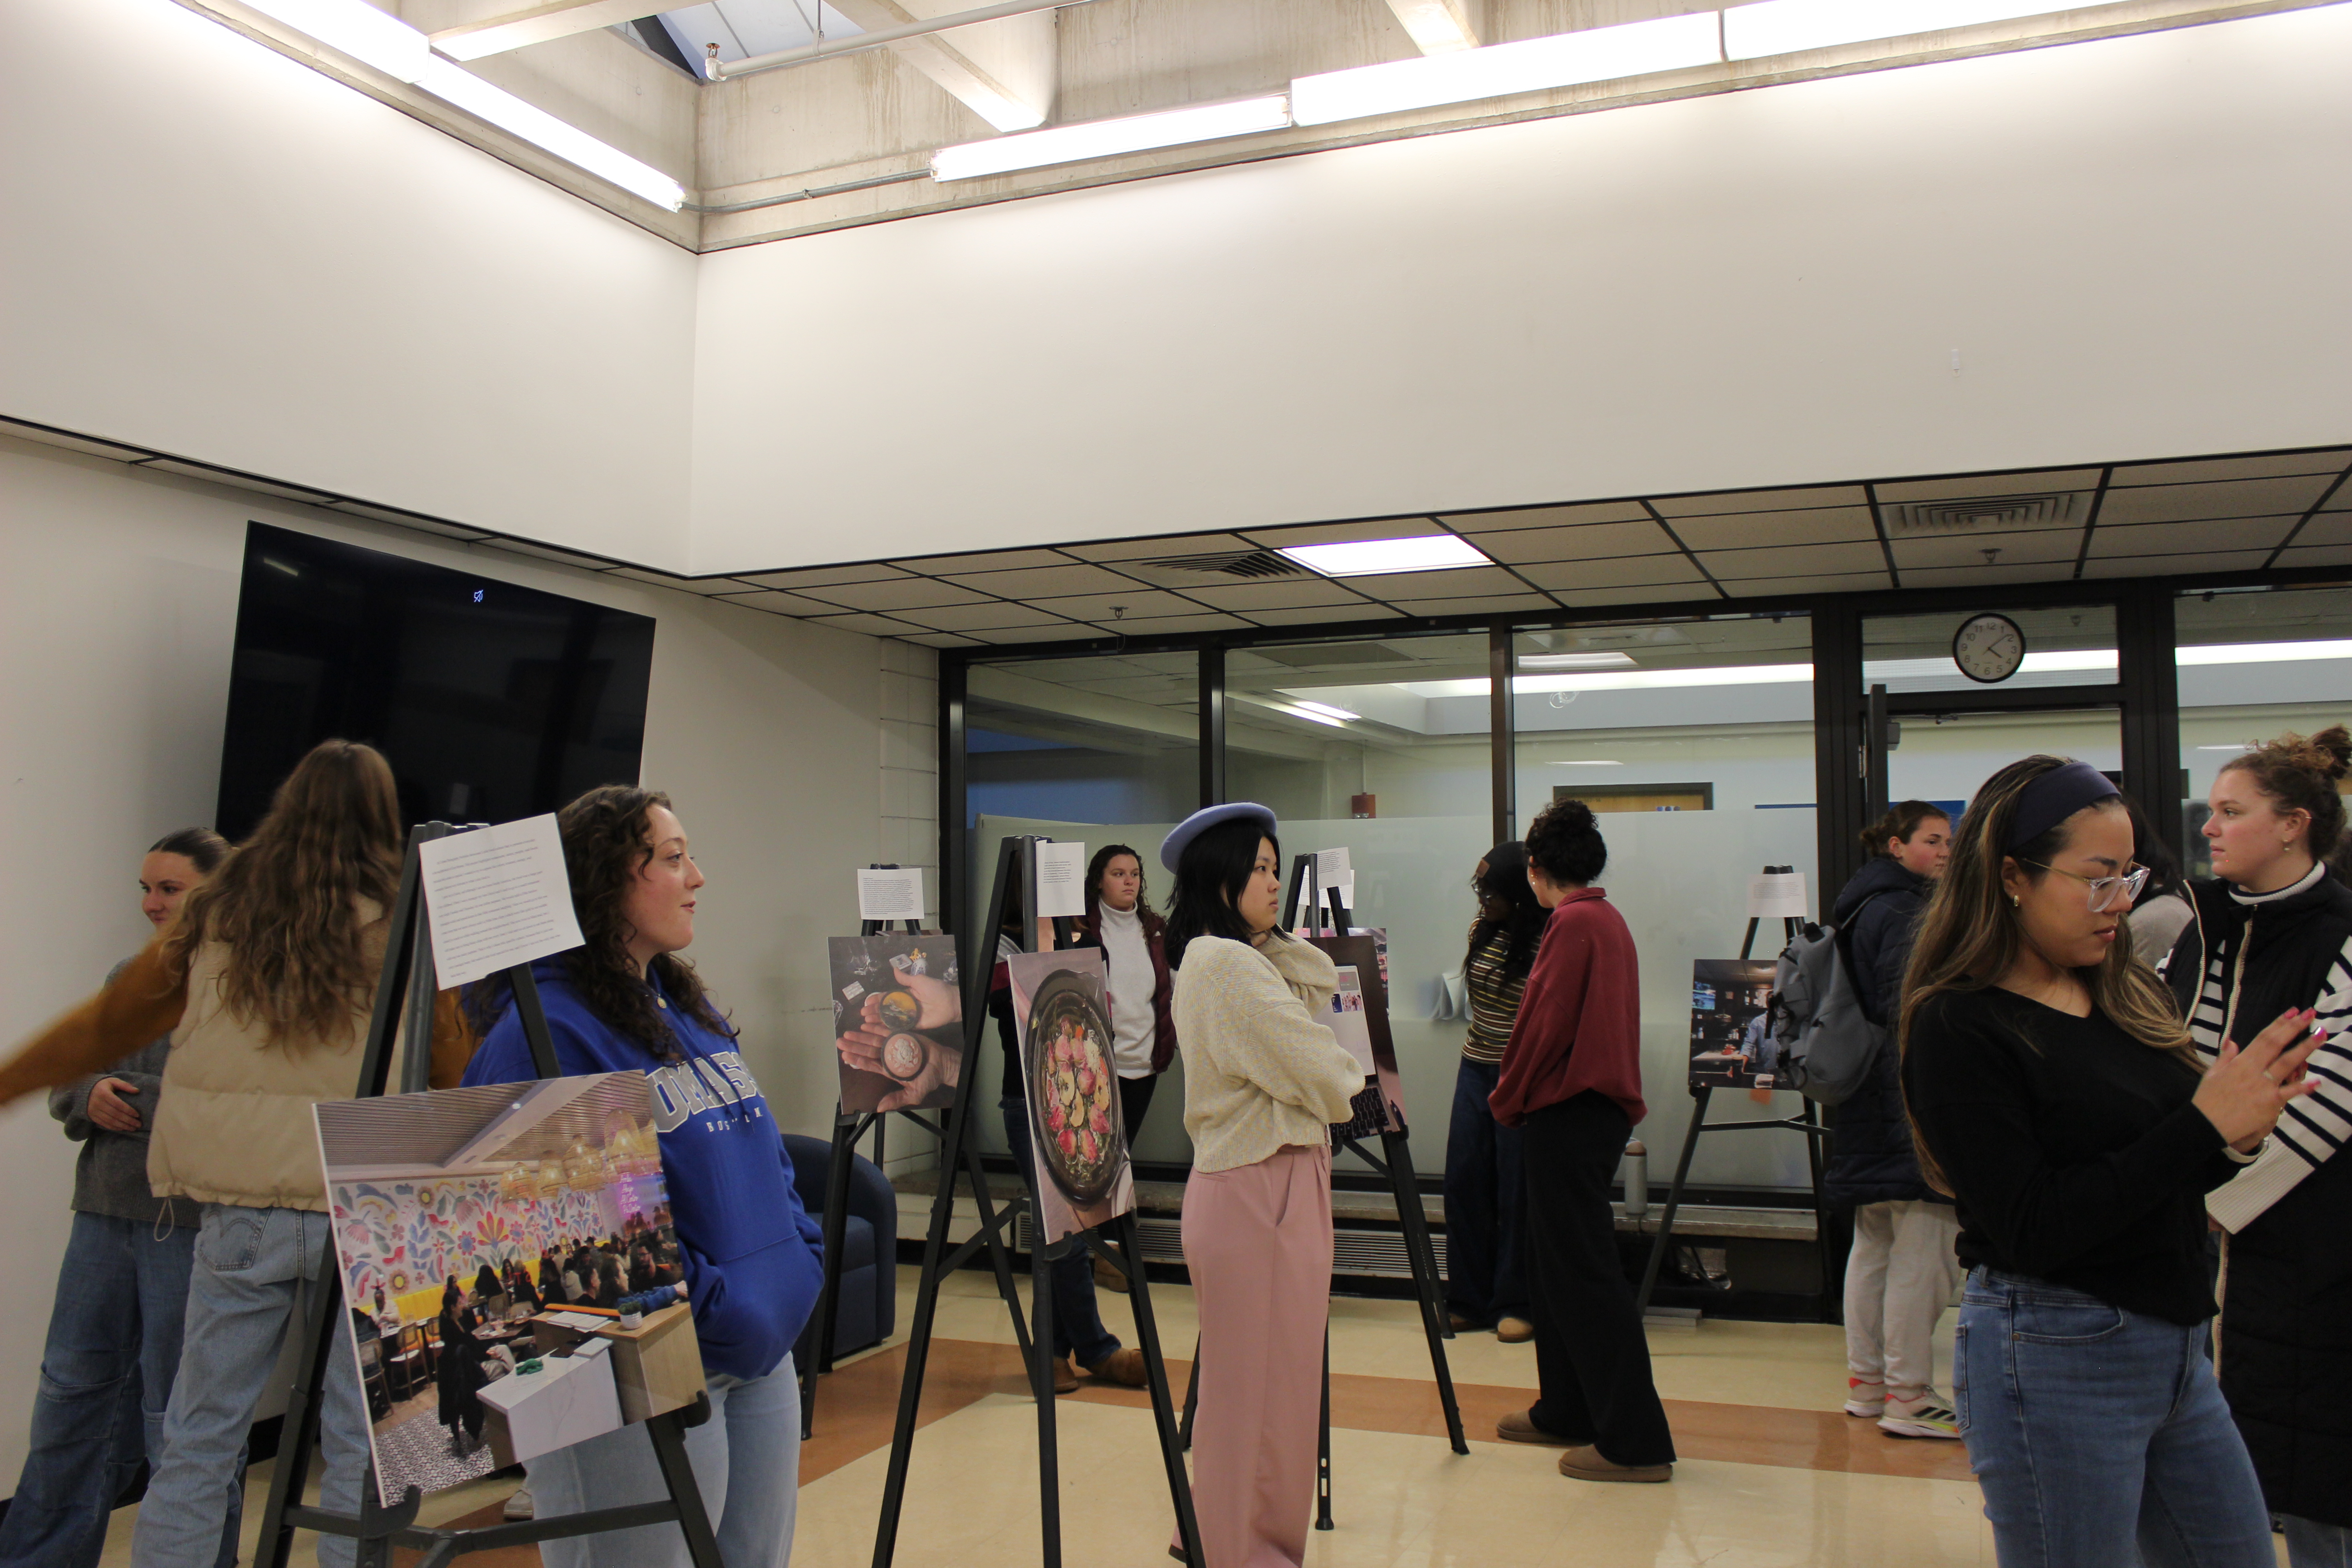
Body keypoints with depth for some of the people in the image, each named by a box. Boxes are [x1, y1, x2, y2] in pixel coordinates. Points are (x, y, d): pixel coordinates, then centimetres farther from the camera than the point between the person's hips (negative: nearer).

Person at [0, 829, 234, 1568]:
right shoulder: (128, 981, 13)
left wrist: (136, 1097, -16)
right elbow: (62, 1082, 18)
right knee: (72, 1396, 17)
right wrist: (90, 1096, -4)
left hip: (193, 1226, -7)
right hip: (106, 1215, 7)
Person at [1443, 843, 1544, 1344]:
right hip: (1475, 1071, 7)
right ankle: (1469, 1301, 20)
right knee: (1464, 1184, 8)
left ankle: (1516, 1305, 16)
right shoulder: (1482, 929, 5)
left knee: (1515, 1192, 2)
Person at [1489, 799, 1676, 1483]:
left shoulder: (1573, 923, -15)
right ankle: (1567, 1411, 27)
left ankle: (1636, 1441, -3)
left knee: (1584, 1273, -6)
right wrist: (1522, 1098, 17)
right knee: (1556, 1266, 18)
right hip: (1599, 1109, 10)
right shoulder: (1608, 919, 15)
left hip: (1567, 1112, -10)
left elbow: (1545, 1024, -18)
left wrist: (1508, 1101, -6)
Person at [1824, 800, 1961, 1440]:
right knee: (1923, 1253, -5)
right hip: (1911, 1103, -11)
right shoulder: (1906, 912, -15)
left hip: (1868, 1105, 11)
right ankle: (1908, 1397, -1)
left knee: (1873, 1248, 16)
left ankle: (1865, 1383, 24)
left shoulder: (1861, 908, 17)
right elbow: (1910, 1013, -22)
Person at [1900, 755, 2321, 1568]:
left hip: (2176, 1345, 8)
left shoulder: (2129, 993, 6)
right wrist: (2202, 1127, -22)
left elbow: (2162, 1178, 12)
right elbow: (2031, 1228, -23)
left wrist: (2235, 1138, -10)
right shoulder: (1958, 1027, -17)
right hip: (2054, 1357, -7)